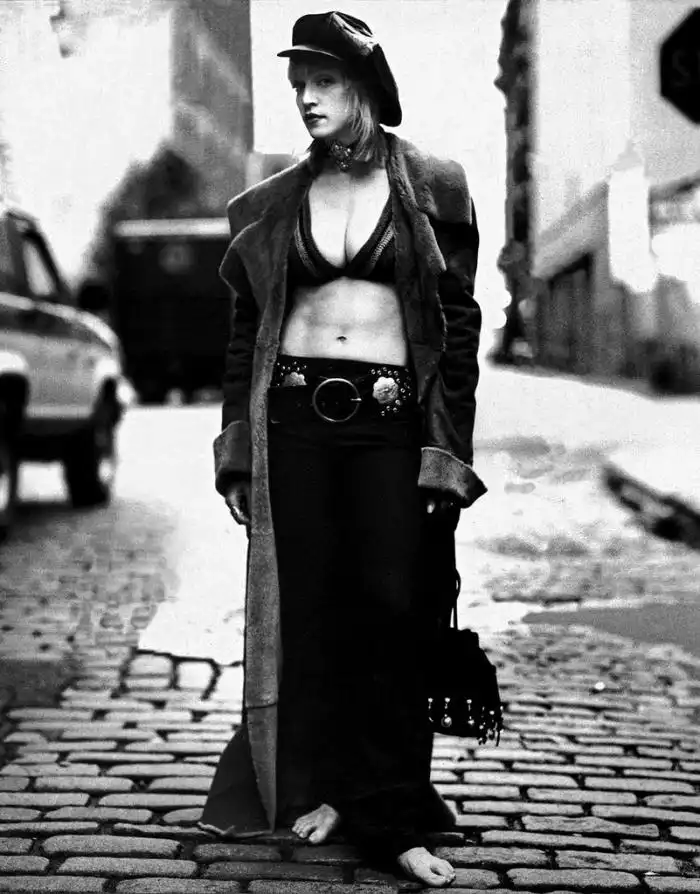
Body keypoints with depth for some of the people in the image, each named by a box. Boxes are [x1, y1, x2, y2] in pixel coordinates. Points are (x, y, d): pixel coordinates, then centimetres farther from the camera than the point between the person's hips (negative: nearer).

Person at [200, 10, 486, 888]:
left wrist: (449, 453, -4)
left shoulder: (431, 189, 4)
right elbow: (243, 331, 13)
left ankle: (391, 818, 4)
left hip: (391, 417, -2)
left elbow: (460, 324, 2)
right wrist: (235, 451, 7)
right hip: (294, 413, 2)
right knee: (305, 605, 2)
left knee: (394, 609, -4)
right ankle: (315, 788, 16)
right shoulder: (270, 205, 11)